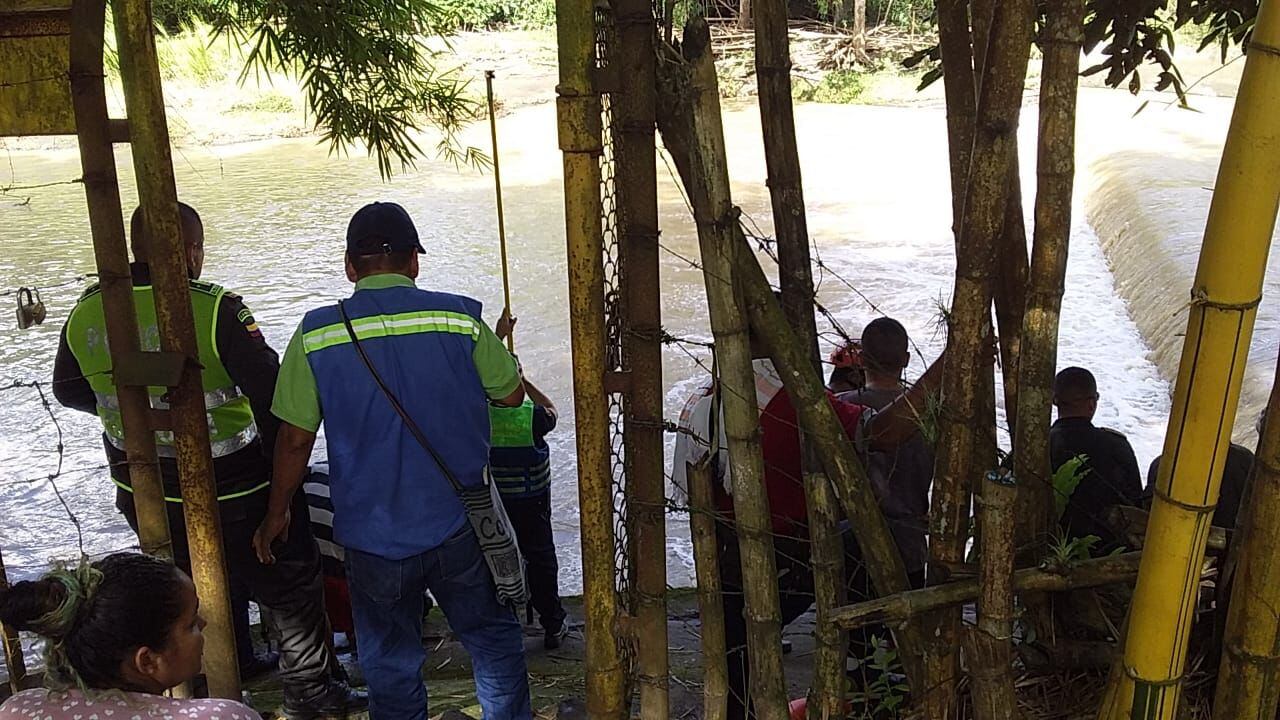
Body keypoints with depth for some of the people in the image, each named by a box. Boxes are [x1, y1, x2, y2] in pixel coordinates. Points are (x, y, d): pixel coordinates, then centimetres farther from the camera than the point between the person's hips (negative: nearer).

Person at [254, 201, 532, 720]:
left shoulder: (316, 335, -9)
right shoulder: (460, 319, -9)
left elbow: (295, 440, -4)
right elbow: (512, 394, 3)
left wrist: (276, 515, 11)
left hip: (373, 535, 0)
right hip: (459, 524, 0)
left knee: (390, 665, 18)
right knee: (493, 641, 20)